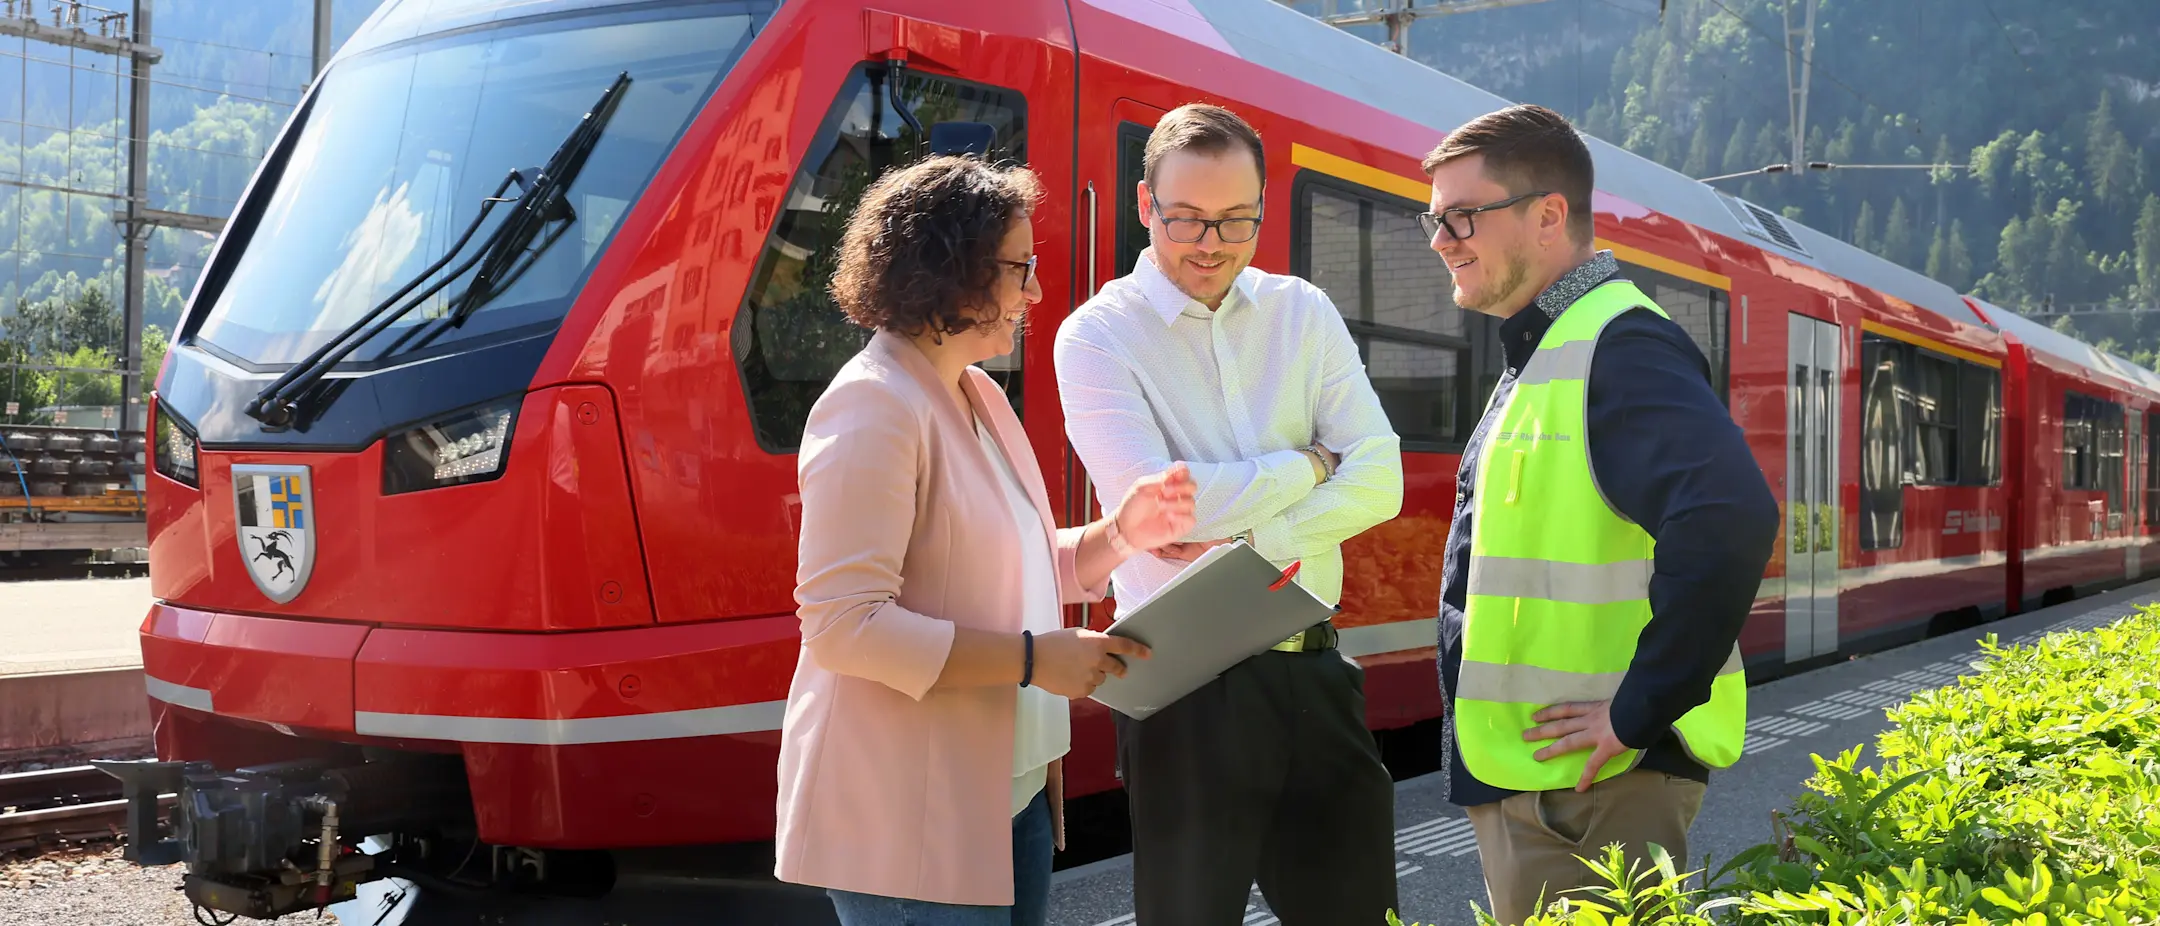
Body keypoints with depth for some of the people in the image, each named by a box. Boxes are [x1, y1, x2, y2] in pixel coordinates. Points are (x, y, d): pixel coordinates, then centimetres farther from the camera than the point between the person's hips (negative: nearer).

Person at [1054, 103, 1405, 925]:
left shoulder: (1303, 314, 8)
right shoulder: (1100, 335, -5)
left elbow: (1379, 482, -2)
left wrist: (1255, 541, -16)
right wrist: (1309, 465, -6)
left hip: (1313, 672, 4)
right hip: (1187, 691, -4)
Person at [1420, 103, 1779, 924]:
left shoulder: (1618, 348, -16)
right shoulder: (1538, 357, 16)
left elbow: (1727, 520, -31)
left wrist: (1641, 710, -25)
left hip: (1594, 785, -10)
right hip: (1519, 778, 10)